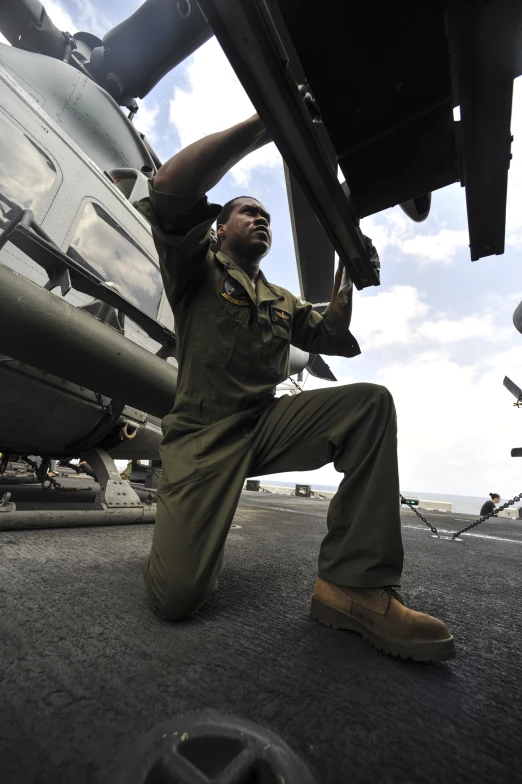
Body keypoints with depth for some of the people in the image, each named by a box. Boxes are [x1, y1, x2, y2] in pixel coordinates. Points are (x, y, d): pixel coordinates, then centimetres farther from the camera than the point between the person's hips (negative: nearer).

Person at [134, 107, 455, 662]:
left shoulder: (284, 302, 22)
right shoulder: (198, 270, 7)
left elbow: (339, 340, 13)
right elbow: (169, 192, -12)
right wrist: (270, 122, -9)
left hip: (267, 424, 5)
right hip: (202, 431, -4)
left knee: (370, 402, -17)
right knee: (175, 596, -18)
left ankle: (353, 585, -18)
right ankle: (189, 539, 20)